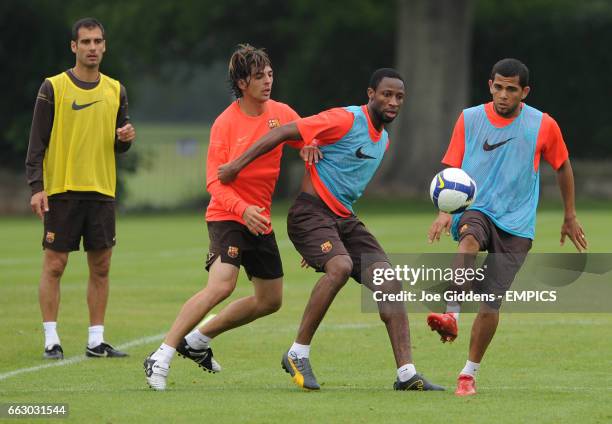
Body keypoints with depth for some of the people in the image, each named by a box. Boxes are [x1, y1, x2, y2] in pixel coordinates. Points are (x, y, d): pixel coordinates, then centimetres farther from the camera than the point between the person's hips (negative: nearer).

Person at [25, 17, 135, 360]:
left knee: (101, 267, 3)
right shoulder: (53, 88, -2)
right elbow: (38, 142, -3)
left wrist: (125, 139, -6)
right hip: (61, 190, -4)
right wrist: (36, 186, -12)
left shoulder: (116, 91, 11)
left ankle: (96, 341, 9)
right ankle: (52, 341, 0)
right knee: (55, 265, -4)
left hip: (102, 191, 4)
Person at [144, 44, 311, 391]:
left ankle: (198, 339, 29)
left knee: (270, 301, 14)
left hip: (260, 219, 7)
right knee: (222, 284, -28)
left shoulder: (281, 113, 2)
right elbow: (214, 182, -16)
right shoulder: (226, 123, -13)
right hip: (227, 215, -7)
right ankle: (161, 358, -23)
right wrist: (242, 209, -32)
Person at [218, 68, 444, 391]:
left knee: (389, 280, -7)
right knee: (340, 267, -33)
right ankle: (298, 354, -19)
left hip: (344, 219, 8)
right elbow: (284, 132, -14)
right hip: (311, 212, -8)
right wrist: (237, 165, -18)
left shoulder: (384, 140, 17)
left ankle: (406, 374, -9)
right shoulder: (346, 120, -11)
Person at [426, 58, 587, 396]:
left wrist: (570, 217, 22)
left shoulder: (543, 126, -1)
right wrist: (445, 212, -12)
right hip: (475, 210, 0)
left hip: (517, 225, 0)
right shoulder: (469, 119, 1)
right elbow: (452, 171, 4)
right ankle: (451, 316, -47)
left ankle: (469, 374, 10)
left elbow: (562, 167, 15)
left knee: (491, 302, -7)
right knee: (469, 239, -38)